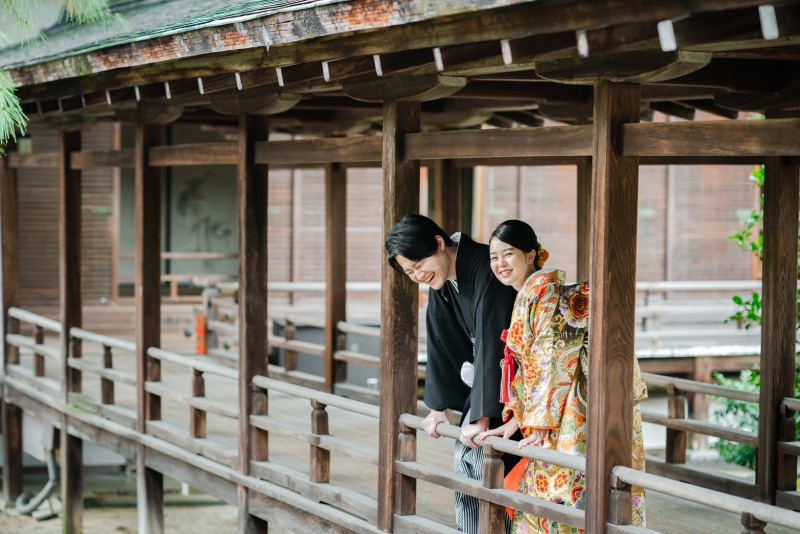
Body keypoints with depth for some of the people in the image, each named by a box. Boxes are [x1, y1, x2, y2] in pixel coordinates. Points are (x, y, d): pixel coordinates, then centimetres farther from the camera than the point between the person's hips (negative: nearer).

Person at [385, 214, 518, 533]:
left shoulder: (485, 268, -26)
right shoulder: (441, 280, 1)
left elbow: (491, 341, -29)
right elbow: (441, 343, 8)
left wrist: (483, 417, -30)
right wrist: (439, 406, 7)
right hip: (483, 377, 8)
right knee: (464, 459, 7)